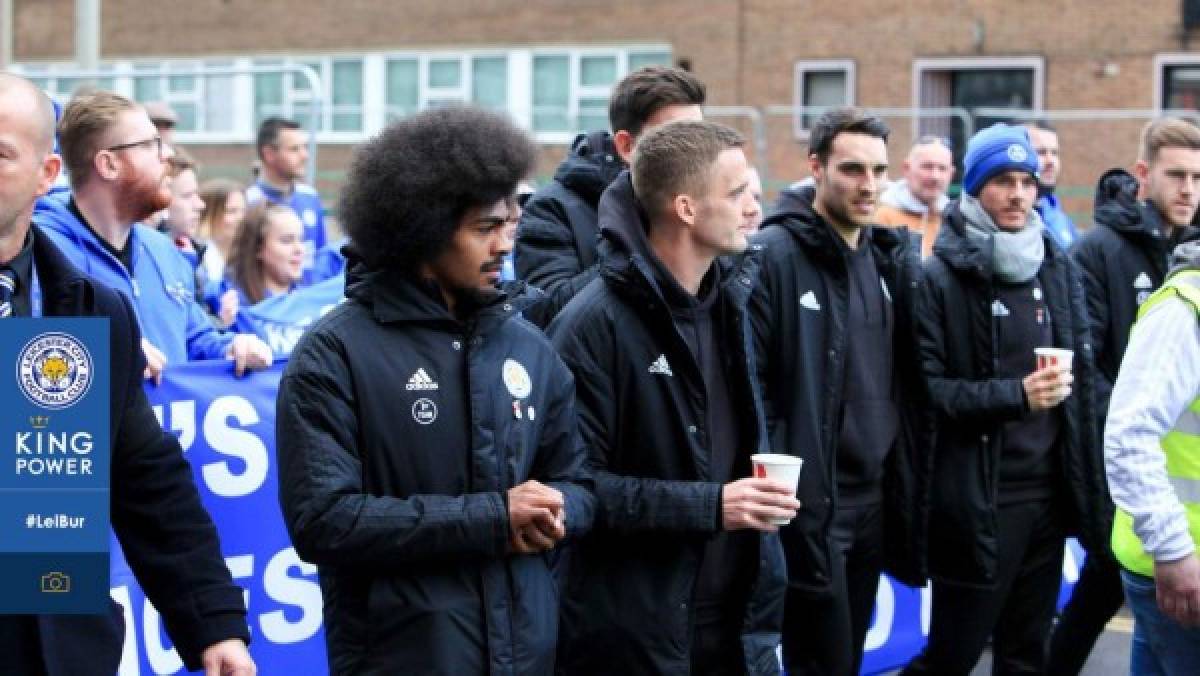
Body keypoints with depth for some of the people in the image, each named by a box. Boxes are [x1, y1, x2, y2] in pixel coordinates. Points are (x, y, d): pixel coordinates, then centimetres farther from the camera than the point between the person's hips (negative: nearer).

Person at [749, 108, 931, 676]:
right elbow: (751, 383, -16)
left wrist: (909, 487, 12)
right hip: (810, 504, -7)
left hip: (874, 499, 7)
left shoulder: (890, 257, 11)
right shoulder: (774, 254, -12)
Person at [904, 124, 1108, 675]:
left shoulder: (1058, 268, 11)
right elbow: (924, 389, -14)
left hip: (1048, 494, 6)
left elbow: (1082, 374, 18)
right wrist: (1016, 395, -21)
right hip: (977, 502, -6)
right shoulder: (941, 278, -7)